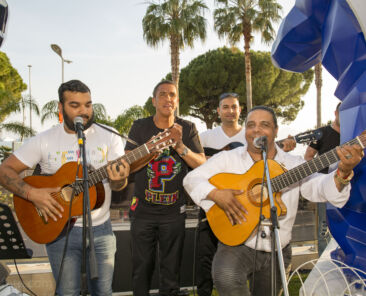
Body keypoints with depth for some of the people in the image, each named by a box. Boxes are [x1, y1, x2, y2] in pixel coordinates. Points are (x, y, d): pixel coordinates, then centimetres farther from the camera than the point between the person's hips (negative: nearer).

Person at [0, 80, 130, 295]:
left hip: (101, 229, 1)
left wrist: (118, 179, -30)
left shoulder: (109, 138, -2)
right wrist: (32, 193, -21)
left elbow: (118, 185, -5)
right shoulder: (44, 141, -4)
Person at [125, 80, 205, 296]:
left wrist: (180, 147, -22)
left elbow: (202, 165, -5)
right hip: (143, 210, 0)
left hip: (174, 211, 0)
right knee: (141, 270, 9)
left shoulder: (187, 129, 1)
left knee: (171, 272, 8)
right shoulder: (140, 127, 0)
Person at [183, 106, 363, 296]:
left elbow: (320, 189, -13)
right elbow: (191, 179, -5)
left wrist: (343, 173, -33)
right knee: (226, 278, -32)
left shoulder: (293, 164, 1)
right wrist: (215, 194, -24)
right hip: (237, 244, -3)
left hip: (278, 252, 3)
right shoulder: (228, 159, -2)